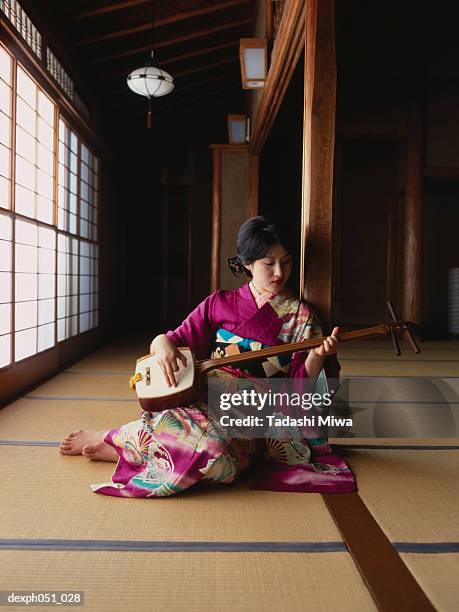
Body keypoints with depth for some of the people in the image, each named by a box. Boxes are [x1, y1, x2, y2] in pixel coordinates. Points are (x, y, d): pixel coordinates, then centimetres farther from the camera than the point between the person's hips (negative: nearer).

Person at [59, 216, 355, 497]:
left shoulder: (299, 315, 5)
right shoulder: (220, 303, 8)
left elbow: (300, 381, 2)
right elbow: (178, 338, 10)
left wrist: (318, 355, -19)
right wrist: (162, 342, -13)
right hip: (203, 396, 0)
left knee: (216, 450, -35)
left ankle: (111, 444, -13)